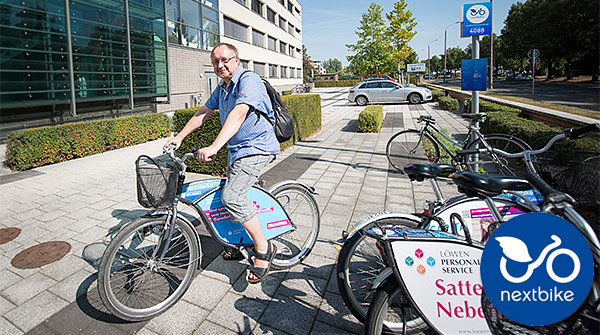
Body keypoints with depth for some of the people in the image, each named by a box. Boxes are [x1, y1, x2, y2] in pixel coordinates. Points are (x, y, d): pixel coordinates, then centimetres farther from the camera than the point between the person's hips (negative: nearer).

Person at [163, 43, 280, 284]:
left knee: (231, 196, -23)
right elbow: (203, 113, 20)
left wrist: (213, 147, -42)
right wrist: (179, 137, 14)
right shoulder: (222, 88, 13)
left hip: (256, 148, -9)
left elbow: (238, 114, -32)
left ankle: (263, 248, -7)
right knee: (232, 195, 15)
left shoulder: (249, 81, -17)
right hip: (235, 149, 9)